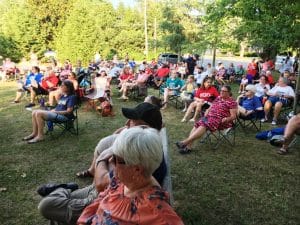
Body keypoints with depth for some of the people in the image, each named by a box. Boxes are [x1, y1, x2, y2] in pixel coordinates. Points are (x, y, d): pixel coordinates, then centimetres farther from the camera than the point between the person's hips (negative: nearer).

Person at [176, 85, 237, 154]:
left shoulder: (232, 102, 0)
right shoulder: (218, 98, 20)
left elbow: (233, 116, -5)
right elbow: (209, 108, 24)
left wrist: (226, 119, -23)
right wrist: (206, 113, 4)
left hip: (220, 121, -6)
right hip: (209, 117, 7)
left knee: (204, 125, -32)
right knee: (197, 124, -23)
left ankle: (185, 142, -40)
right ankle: (188, 146, -34)